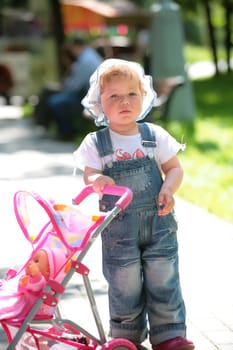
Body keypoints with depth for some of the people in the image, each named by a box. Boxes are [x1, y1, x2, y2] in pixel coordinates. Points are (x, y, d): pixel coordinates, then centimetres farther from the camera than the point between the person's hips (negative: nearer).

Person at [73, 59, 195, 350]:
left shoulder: (155, 136, 2)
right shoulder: (95, 143, 0)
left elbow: (174, 168, 6)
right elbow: (89, 175, -5)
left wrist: (168, 189, -14)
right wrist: (97, 181, -29)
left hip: (158, 220, 1)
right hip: (118, 226, -1)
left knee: (163, 280, 3)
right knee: (124, 285, 5)